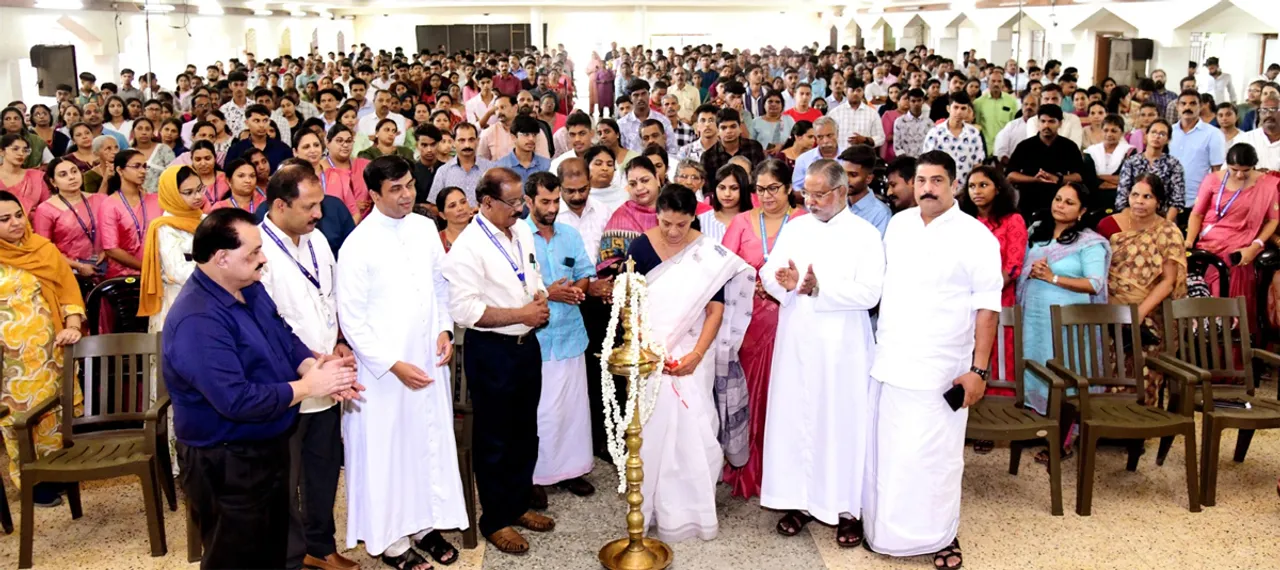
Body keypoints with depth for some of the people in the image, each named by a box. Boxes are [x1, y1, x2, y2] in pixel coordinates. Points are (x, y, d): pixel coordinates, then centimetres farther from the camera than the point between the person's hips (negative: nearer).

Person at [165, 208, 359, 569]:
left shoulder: (249, 286, 1)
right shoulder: (198, 320, -29)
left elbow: (284, 336, 10)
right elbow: (236, 400, -33)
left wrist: (315, 367, -12)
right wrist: (307, 386, -23)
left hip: (268, 445, 9)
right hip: (225, 463, -9)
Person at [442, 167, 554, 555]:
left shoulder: (523, 233, 5)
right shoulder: (468, 247, -18)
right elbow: (464, 309, -24)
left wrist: (541, 298, -4)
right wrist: (521, 314, -21)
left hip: (527, 344, 7)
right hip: (490, 350, -7)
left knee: (525, 432, 18)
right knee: (494, 439, 8)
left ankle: (518, 505, 36)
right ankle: (495, 520, 24)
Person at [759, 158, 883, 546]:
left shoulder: (865, 235, -5)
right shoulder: (795, 228, 9)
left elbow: (870, 293, -15)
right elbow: (768, 274, 3)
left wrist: (819, 287, -20)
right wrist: (784, 282, -19)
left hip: (841, 346, -4)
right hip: (795, 342, 4)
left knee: (842, 422, 3)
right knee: (794, 418, 8)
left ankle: (848, 508, 13)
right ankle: (799, 500, 20)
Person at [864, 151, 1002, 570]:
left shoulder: (975, 236, -8)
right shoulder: (898, 224, 8)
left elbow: (987, 307, -9)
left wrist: (978, 368, -13)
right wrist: (877, 341, 12)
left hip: (939, 369, -5)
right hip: (888, 360, 5)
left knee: (932, 455, 2)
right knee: (886, 450, 11)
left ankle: (942, 536, 19)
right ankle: (886, 529, 26)